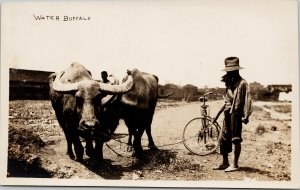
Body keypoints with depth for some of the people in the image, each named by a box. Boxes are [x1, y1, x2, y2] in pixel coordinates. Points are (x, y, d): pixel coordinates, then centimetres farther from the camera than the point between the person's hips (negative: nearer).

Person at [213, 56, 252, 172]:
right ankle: (225, 163, 20)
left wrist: (246, 115, -24)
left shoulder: (242, 83, -9)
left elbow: (247, 100, -16)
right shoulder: (230, 83, 16)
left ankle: (235, 165, 4)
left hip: (236, 114, -9)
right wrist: (218, 114, 22)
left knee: (236, 140, -3)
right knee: (223, 139, 10)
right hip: (227, 114, 9)